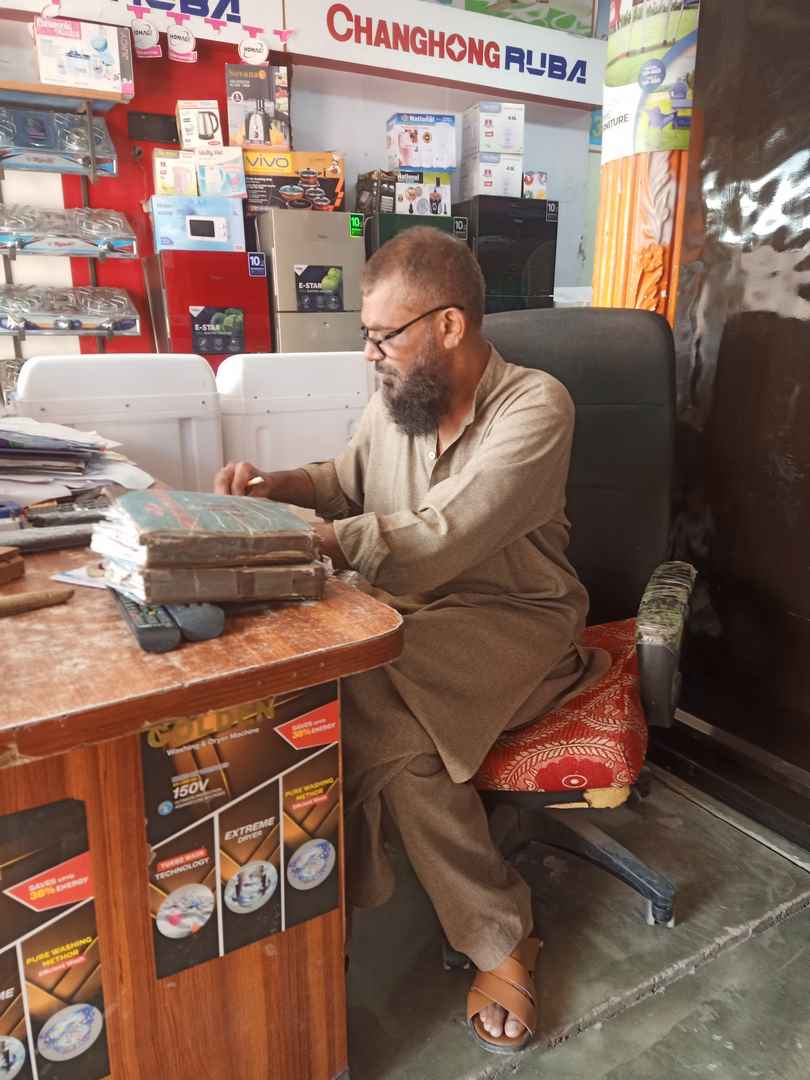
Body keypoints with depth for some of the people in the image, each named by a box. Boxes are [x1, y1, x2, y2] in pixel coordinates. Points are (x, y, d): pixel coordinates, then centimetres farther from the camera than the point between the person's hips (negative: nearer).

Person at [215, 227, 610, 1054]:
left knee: (371, 686, -31)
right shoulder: (395, 397, 3)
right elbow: (348, 481, 19)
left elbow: (438, 544, -29)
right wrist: (276, 485, -1)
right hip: (410, 612, 6)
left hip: (511, 618, -6)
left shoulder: (534, 406, -18)